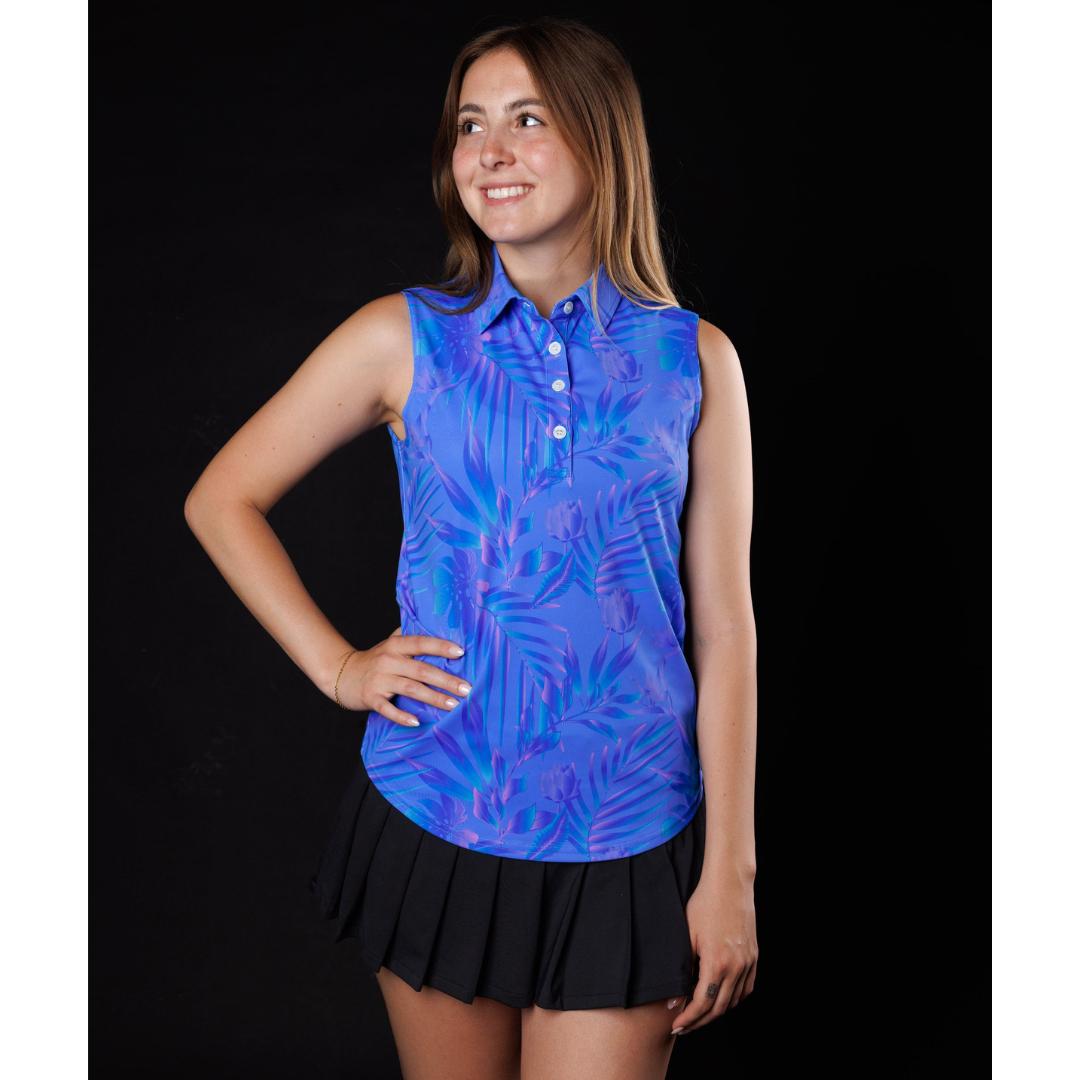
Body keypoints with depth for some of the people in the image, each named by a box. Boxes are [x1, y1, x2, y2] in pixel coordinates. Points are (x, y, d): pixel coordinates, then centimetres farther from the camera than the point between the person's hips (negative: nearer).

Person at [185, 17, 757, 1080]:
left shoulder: (693, 359, -1)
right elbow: (221, 499, 8)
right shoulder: (403, 339, -2)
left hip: (626, 835, 0)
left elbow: (724, 626, 0)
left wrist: (730, 871, -1)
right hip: (436, 821, 1)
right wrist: (336, 664, -2)